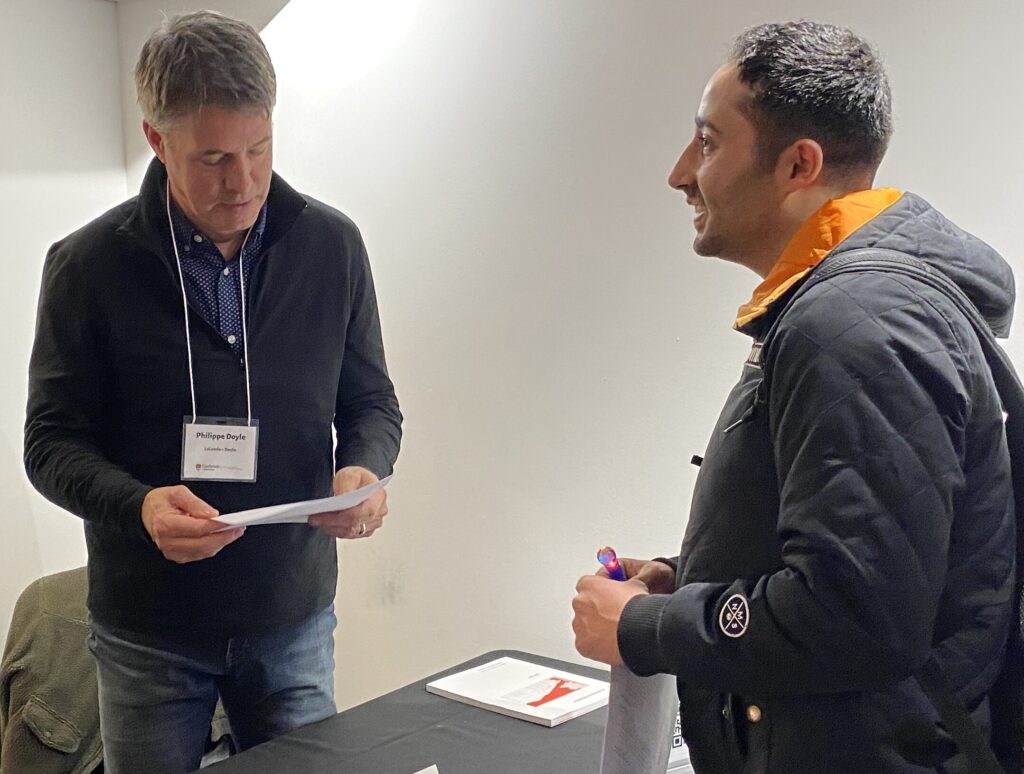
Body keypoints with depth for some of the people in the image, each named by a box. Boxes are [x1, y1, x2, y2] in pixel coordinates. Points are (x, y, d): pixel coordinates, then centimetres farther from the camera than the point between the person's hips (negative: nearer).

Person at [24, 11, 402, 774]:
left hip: (294, 617, 2)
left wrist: (365, 469, -17)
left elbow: (371, 401, 5)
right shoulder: (89, 266, -10)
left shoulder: (331, 246, -4)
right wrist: (138, 506, -25)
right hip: (148, 631, -1)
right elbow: (53, 442, -5)